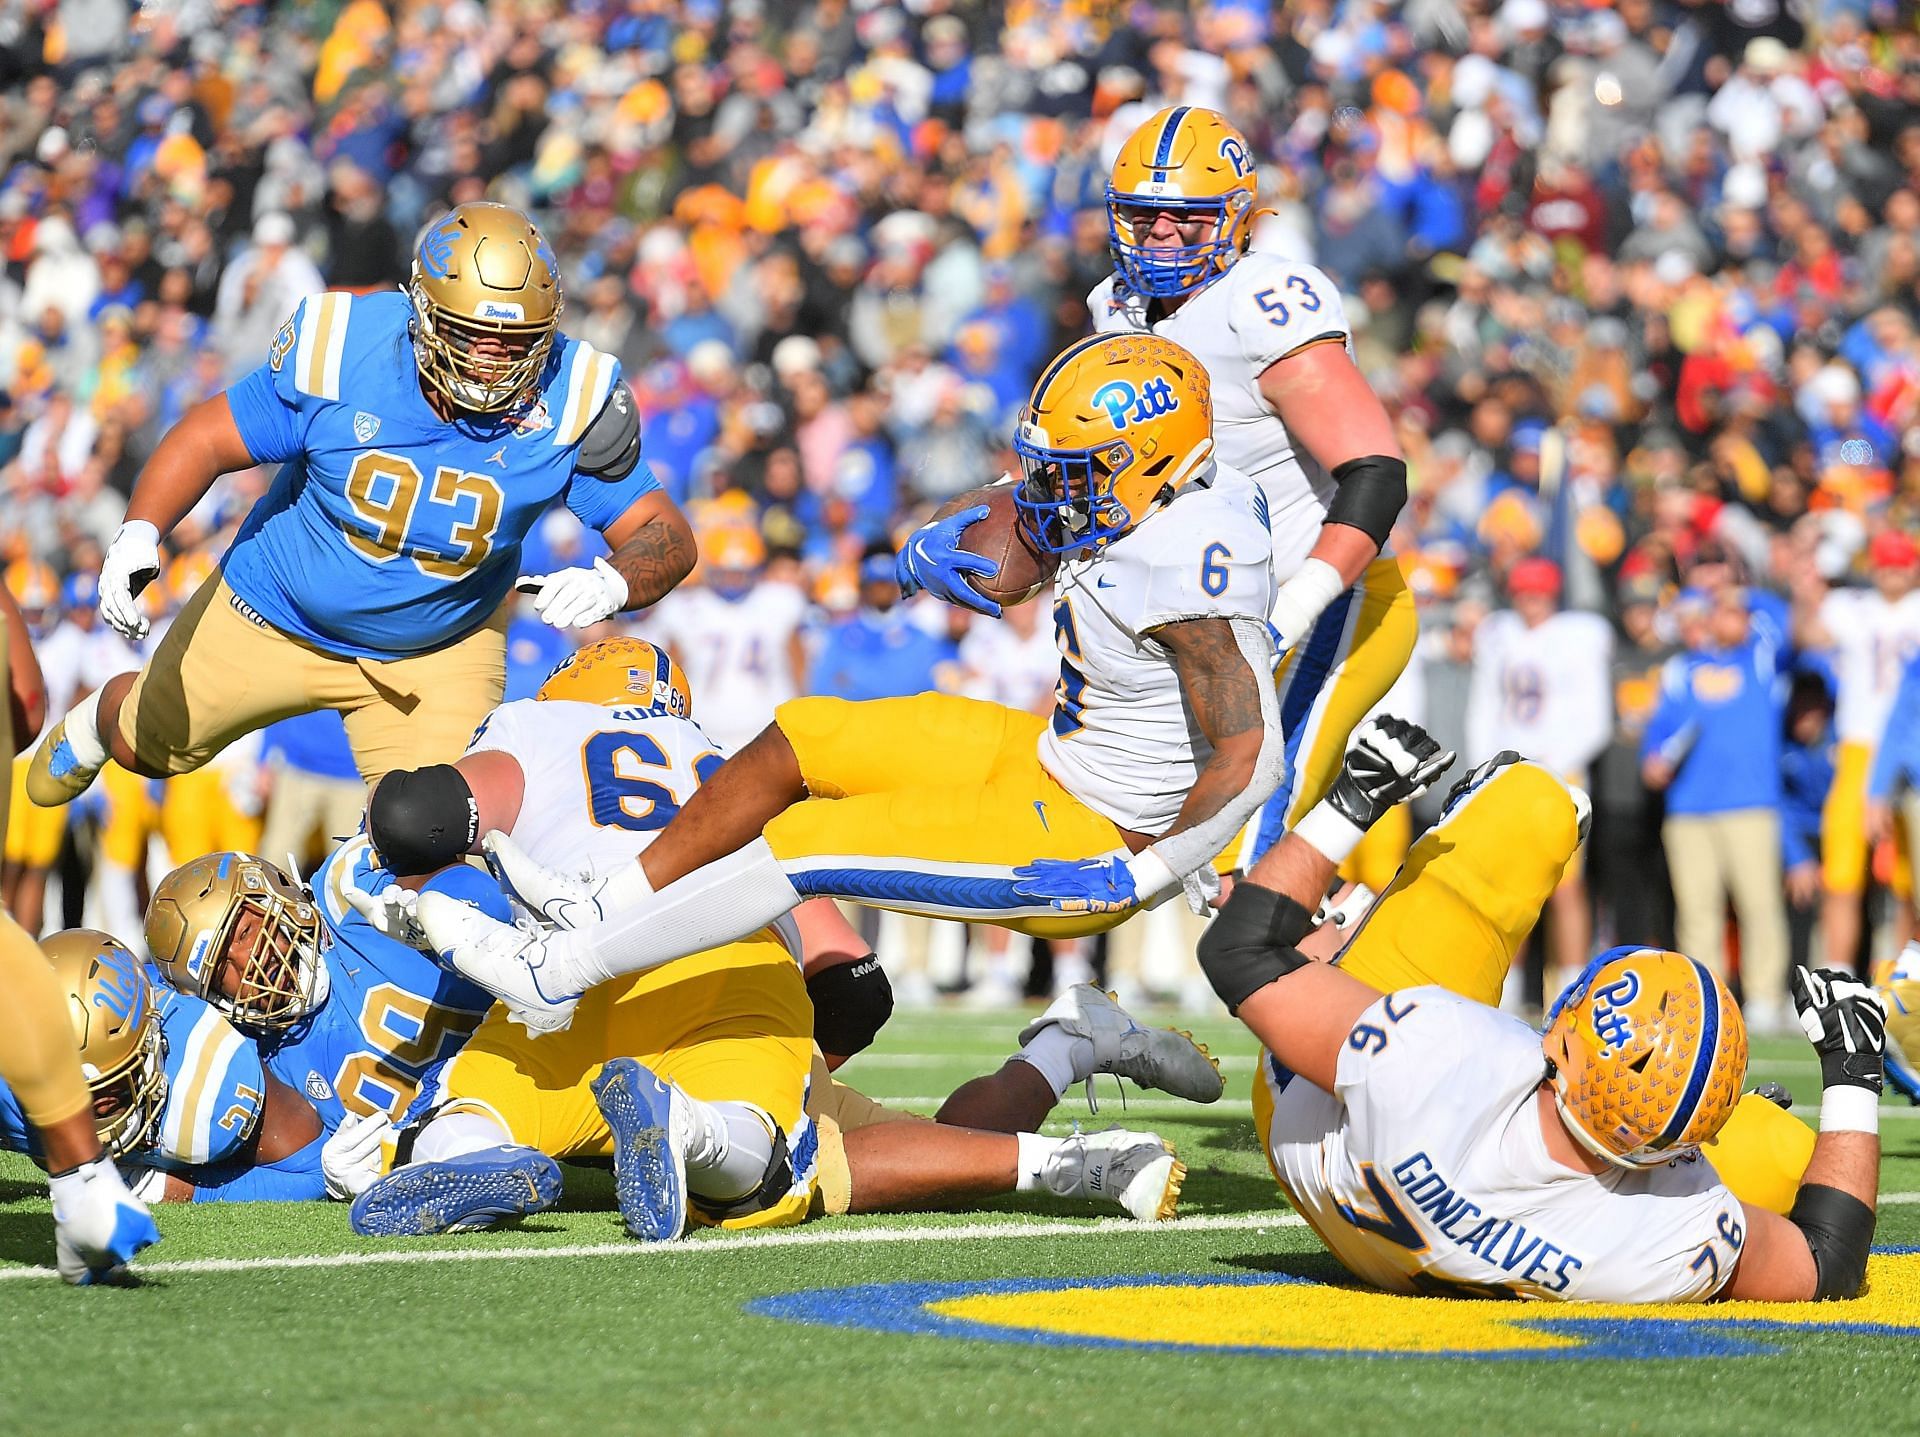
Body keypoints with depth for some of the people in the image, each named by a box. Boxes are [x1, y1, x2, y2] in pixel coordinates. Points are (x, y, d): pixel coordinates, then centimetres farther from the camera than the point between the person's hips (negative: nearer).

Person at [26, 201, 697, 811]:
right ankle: (103, 718, 59)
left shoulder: (568, 405, -27)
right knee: (152, 748, 20)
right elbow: (209, 437, -17)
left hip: (436, 653, 0)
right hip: (275, 616, 0)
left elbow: (666, 534, -24)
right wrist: (139, 531, -34)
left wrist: (613, 583, -47)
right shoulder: (338, 357, -29)